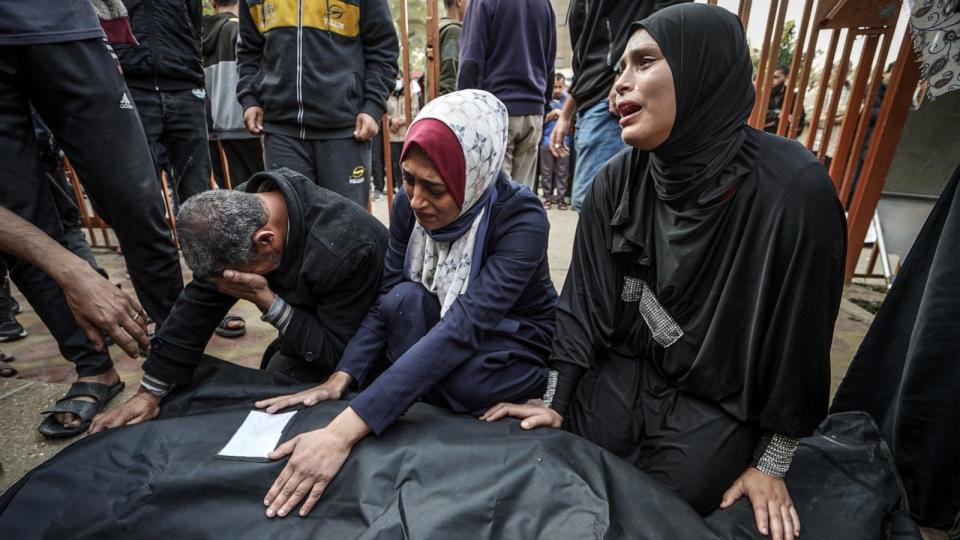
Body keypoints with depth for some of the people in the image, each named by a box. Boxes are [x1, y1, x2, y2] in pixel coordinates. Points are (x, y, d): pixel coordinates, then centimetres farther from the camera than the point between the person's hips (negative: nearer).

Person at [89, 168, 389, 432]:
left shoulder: (345, 250, -41)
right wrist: (151, 391, -9)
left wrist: (264, 299, -37)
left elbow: (338, 353, -31)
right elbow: (199, 304, -11)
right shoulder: (239, 210, -19)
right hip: (310, 317, 6)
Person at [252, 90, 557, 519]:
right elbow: (386, 302, -13)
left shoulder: (521, 219, -30)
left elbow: (463, 327, -42)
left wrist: (345, 430, -49)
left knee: (462, 380, -36)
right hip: (431, 330, 4)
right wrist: (338, 380, -29)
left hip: (516, 348, -3)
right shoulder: (409, 205, -15)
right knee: (405, 299, -29)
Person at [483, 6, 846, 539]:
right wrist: (557, 399, -3)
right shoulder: (617, 180, -13)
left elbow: (800, 340, -15)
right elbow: (585, 297, -6)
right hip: (626, 371, 4)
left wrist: (770, 464, -5)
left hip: (718, 402, -3)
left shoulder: (794, 190, -26)